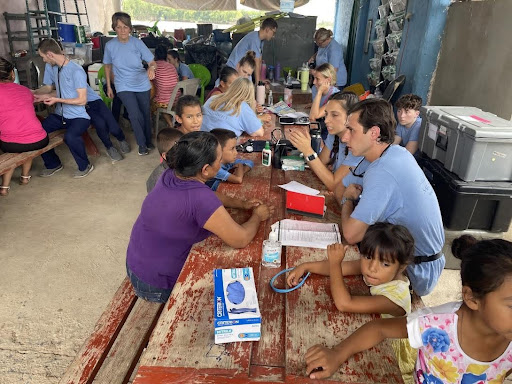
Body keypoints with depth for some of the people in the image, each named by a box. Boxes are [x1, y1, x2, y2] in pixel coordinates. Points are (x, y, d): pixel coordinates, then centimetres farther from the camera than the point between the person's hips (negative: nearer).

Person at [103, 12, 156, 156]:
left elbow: (152, 62, -14)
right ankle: (142, 144, 6)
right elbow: (108, 66, 7)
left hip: (142, 85, 1)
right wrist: (109, 87, 9)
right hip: (124, 87, -1)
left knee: (146, 114, 13)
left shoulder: (137, 43, -11)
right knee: (135, 115, -16)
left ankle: (148, 141, 37)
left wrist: (152, 68, -39)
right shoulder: (110, 45, -8)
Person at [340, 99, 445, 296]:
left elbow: (351, 235, -31)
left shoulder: (381, 173, -31)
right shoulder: (399, 152, -5)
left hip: (415, 272, -7)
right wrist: (357, 195, -8)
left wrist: (347, 199, -13)